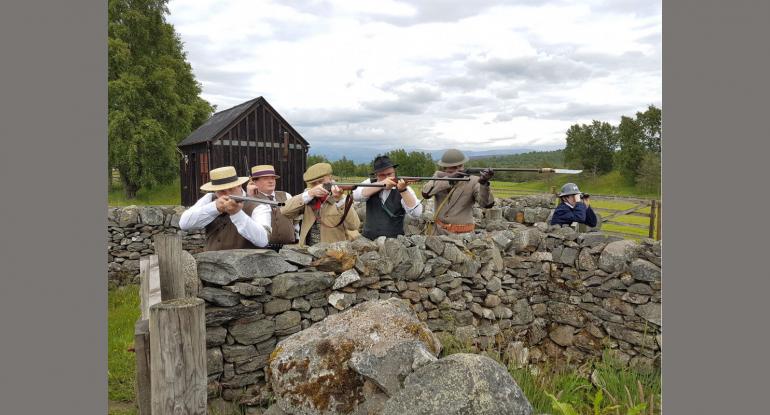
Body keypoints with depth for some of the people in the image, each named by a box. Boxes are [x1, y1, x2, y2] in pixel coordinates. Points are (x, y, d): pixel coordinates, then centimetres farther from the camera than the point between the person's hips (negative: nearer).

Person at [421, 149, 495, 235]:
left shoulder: (473, 181, -10)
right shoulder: (439, 176, 1)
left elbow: (487, 204, -23)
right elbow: (426, 193, -17)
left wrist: (484, 183, -42)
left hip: (461, 234, -3)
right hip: (438, 230, 3)